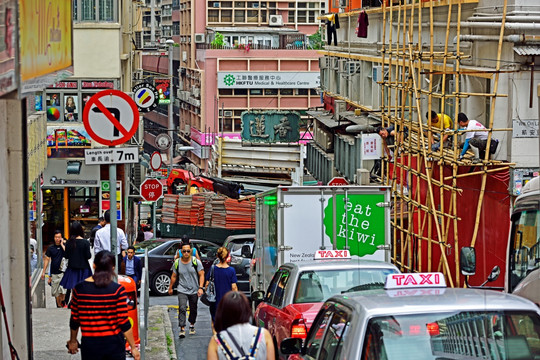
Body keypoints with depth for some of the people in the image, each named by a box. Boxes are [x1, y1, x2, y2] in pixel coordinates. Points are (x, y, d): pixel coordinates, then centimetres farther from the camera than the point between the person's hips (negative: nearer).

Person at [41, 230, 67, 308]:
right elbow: (47, 260, 11)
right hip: (53, 274, 3)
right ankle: (59, 305, 16)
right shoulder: (50, 248, 8)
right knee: (56, 292, 5)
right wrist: (43, 272, 9)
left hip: (62, 272, -3)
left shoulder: (64, 247, 2)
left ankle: (62, 303, -5)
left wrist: (62, 244, -11)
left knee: (62, 290, -16)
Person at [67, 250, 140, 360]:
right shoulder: (117, 290, -11)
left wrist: (73, 341, 20)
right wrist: (133, 347, -2)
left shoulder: (79, 289, -5)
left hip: (89, 345, 1)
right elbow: (124, 323, -11)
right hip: (114, 343, -1)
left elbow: (74, 320, 3)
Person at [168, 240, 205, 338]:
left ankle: (192, 325, 33)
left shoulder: (196, 262, -6)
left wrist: (200, 288, -15)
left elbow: (201, 275, -5)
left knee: (193, 309, 11)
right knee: (182, 308, -16)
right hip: (182, 290, 0)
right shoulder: (177, 263, -1)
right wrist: (170, 288, 17)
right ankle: (182, 328, -18)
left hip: (194, 290, 0)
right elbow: (174, 276, 11)